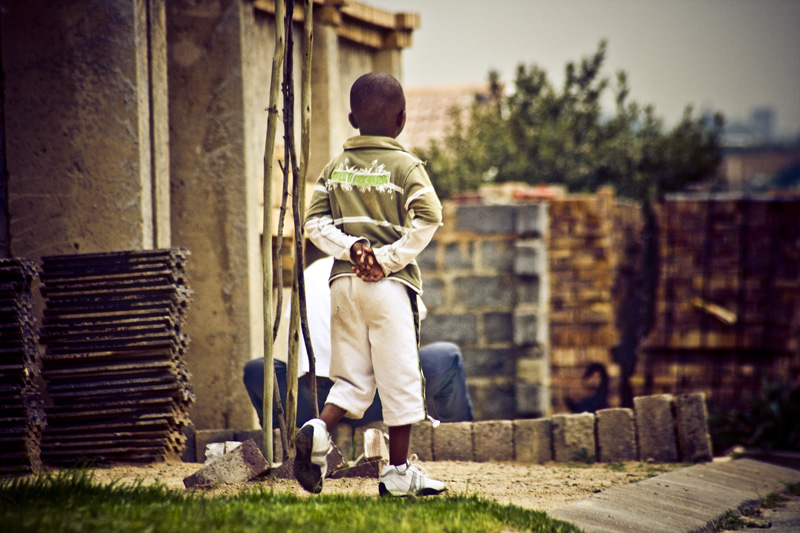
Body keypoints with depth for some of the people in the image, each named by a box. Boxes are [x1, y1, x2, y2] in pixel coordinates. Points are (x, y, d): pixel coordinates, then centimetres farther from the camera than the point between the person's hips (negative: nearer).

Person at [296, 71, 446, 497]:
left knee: (352, 375, 12)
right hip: (389, 285, -4)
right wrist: (389, 258, -13)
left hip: (344, 280, 5)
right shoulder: (405, 166, -3)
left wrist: (350, 247, -5)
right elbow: (427, 219, -16)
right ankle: (397, 472, 5)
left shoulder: (335, 168, 10)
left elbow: (315, 223, 2)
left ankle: (320, 427, -14)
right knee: (399, 376, 2)